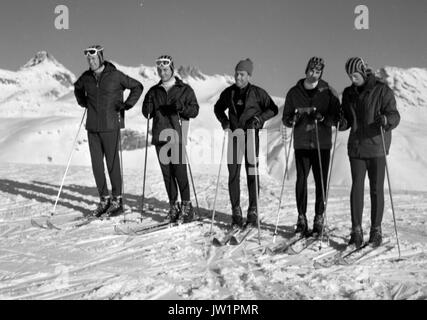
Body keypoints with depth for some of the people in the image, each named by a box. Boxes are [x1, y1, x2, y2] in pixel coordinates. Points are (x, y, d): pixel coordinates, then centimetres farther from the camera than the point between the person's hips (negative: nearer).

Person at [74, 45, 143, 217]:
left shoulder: (115, 76, -7)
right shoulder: (86, 77, 8)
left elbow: (137, 87, 2)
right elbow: (77, 88, 31)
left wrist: (127, 104, -6)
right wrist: (83, 102, 17)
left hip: (111, 126, -5)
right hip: (92, 127, 5)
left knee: (113, 163, -1)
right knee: (96, 165, 7)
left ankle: (117, 201, 10)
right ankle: (104, 200, 18)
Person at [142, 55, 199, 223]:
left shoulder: (185, 89, 5)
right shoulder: (154, 91, 16)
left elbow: (195, 110, 0)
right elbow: (147, 114, 15)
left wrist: (182, 107, -19)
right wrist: (148, 105, -6)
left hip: (177, 135, -4)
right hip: (160, 137, 4)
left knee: (180, 171, -8)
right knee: (167, 173, 5)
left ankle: (186, 206, 0)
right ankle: (173, 206, 12)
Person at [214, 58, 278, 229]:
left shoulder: (258, 92, -2)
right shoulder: (228, 93, 6)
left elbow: (273, 109, 4)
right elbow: (218, 108, 22)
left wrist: (260, 118, -11)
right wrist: (224, 121, 4)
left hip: (251, 135, -2)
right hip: (234, 136, 2)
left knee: (252, 173, 0)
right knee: (233, 174, -1)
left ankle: (253, 211, 9)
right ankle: (236, 212, 6)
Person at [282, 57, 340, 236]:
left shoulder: (328, 92, 3)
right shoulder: (294, 93, 7)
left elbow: (337, 116, 1)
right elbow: (285, 119, 11)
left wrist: (323, 117, -18)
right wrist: (292, 120, -12)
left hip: (322, 144, -1)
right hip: (301, 143, 1)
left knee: (321, 181, 0)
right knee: (301, 179, -5)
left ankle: (319, 218, 10)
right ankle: (301, 219, 4)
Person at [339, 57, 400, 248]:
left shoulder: (382, 90, -6)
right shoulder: (348, 93, 10)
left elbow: (395, 116, -12)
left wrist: (386, 120, -34)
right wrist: (342, 122, -7)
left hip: (377, 147, -3)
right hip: (356, 147, 3)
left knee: (377, 189, 2)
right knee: (357, 187, 0)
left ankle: (376, 231, 13)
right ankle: (356, 231, 5)